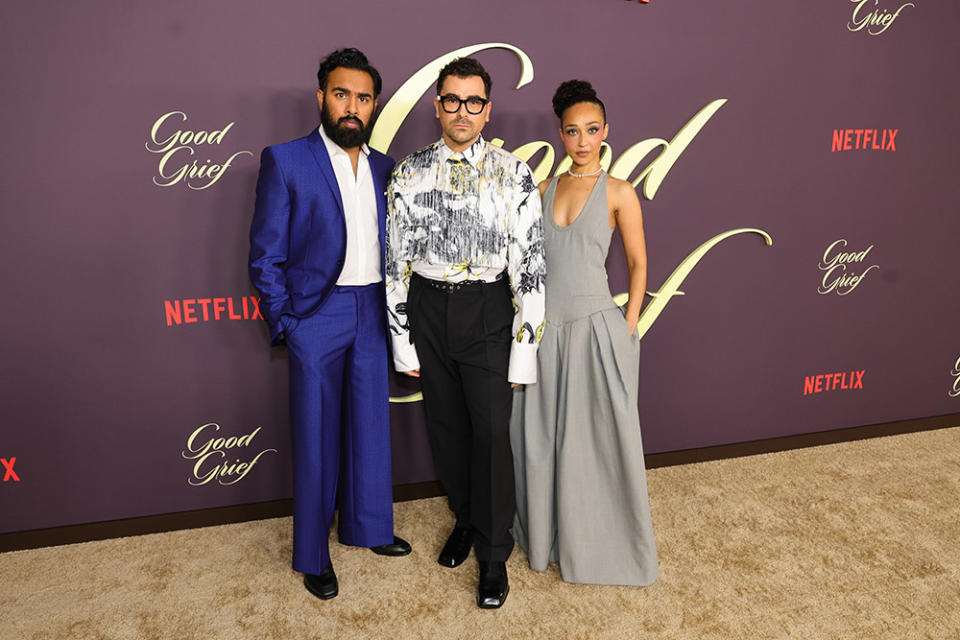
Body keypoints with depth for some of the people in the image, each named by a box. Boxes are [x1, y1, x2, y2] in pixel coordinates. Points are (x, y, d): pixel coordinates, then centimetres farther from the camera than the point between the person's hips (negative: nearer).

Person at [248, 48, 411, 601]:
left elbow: (394, 246, 12)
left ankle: (368, 525, 35)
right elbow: (266, 255, -5)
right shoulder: (285, 161, -4)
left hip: (374, 316, 4)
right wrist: (285, 322, -9)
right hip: (317, 314, -4)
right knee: (317, 435, 5)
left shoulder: (385, 168, 9)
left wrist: (393, 312, 4)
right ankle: (313, 554, 22)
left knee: (371, 425, 15)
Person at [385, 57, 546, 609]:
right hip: (428, 309, 3)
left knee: (492, 430, -2)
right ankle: (466, 519, 39)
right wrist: (403, 342, 1)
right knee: (446, 426, 14)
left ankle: (494, 552, 19)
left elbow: (530, 265, -7)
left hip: (488, 309, -2)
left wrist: (524, 348, -10)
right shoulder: (409, 174, 1)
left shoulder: (514, 175, -5)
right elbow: (396, 261, 3)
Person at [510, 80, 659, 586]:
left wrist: (628, 327, -5)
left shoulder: (619, 193, -2)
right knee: (540, 436, 11)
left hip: (594, 325, -3)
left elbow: (638, 263, 1)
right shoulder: (544, 190, 9)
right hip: (544, 326, 4)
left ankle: (600, 542, 26)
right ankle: (547, 534, 32)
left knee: (597, 437, 5)